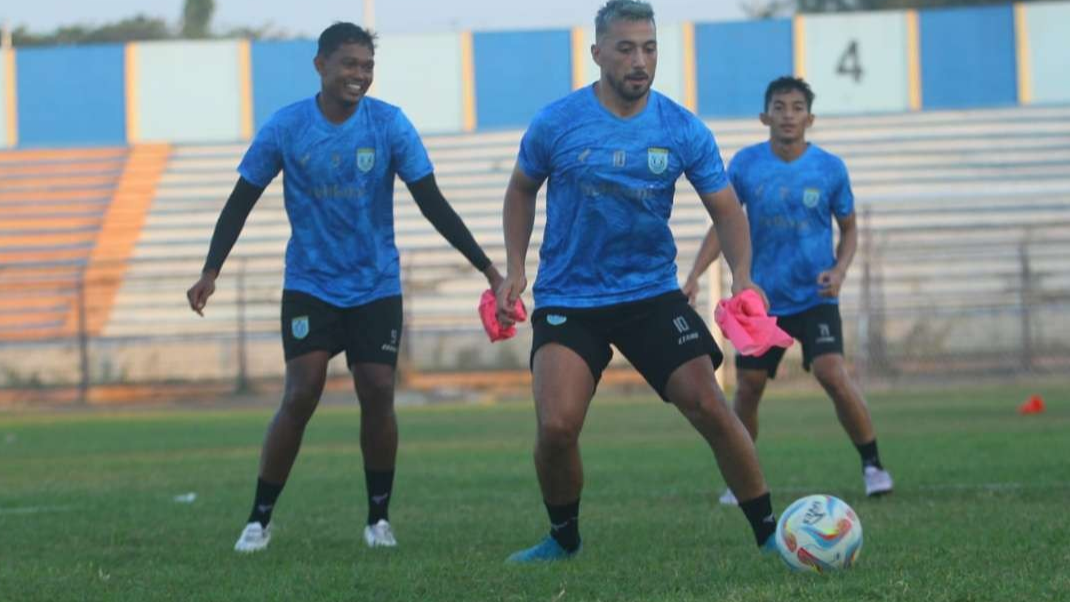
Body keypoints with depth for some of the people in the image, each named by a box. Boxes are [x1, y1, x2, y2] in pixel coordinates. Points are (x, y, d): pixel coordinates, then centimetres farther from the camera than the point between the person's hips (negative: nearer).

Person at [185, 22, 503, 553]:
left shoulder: (390, 125, -7)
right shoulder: (284, 128, -8)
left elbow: (432, 203, -4)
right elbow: (242, 200, 0)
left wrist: (485, 266, -8)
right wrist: (210, 272, -7)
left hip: (376, 288, 1)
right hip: (310, 285, -1)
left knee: (378, 394, -7)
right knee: (300, 396, -13)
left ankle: (379, 518, 10)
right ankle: (259, 519, -2)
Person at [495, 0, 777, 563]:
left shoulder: (684, 130, -5)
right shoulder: (555, 124, -6)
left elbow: (725, 209, 0)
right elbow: (521, 190, 12)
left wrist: (742, 276, -17)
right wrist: (515, 269, 2)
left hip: (653, 294, 1)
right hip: (567, 300, -1)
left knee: (709, 407, -11)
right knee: (556, 428, -16)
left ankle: (769, 533, 3)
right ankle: (563, 538, 12)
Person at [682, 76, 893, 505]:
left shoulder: (830, 168, -4)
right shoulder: (745, 165, -3)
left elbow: (848, 229, 7)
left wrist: (839, 270, -12)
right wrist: (695, 274, -6)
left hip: (815, 297, -2)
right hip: (762, 298, 2)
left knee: (831, 373, -21)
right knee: (748, 388, 3)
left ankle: (872, 465, -8)